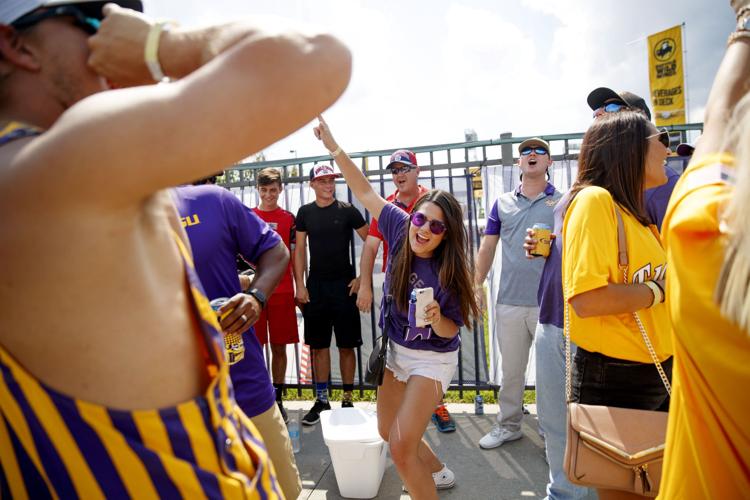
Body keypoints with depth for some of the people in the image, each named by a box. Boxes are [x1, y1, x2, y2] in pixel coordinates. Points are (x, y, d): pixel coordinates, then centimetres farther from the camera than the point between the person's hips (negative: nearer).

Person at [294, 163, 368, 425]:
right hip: (315, 286, 3)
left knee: (346, 346, 3)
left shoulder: (347, 210, -1)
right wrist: (300, 285, 0)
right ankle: (321, 399, 19)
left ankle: (347, 400, 15)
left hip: (344, 285, -2)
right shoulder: (305, 212, 7)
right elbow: (299, 250, 7)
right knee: (318, 345, 8)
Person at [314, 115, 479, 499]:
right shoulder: (400, 229, -16)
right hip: (394, 348, 6)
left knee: (401, 447, -13)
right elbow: (365, 192, -10)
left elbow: (451, 329, -16)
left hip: (432, 358, -6)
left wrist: (435, 319, -38)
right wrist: (333, 147, -12)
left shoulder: (450, 272, -25)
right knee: (388, 432, 21)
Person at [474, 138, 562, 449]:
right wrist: (476, 285, 4)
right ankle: (508, 425, 29)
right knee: (511, 369, 13)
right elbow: (487, 248, 11)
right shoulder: (503, 203, 10)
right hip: (509, 302, 2)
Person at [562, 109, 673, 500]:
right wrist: (659, 289, -14)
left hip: (656, 377, 8)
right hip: (614, 380, -8)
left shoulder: (636, 212, 10)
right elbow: (586, 299, -27)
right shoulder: (594, 200, -17)